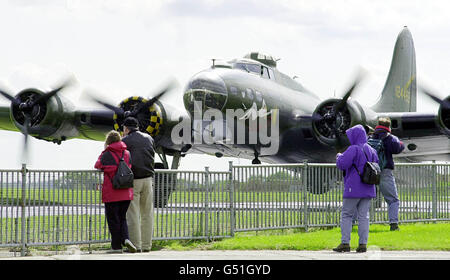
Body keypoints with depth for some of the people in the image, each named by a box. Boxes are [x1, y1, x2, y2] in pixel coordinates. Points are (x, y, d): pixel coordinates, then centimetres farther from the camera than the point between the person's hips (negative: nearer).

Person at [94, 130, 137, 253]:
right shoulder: (127, 153, 4)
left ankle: (116, 246, 6)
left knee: (113, 220, 5)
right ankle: (125, 238, -5)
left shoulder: (106, 155, -8)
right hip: (126, 193, 4)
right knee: (122, 218, 17)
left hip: (111, 194, -4)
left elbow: (97, 167, 6)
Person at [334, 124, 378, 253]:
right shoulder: (371, 150, 11)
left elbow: (342, 164, -18)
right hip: (368, 189, 6)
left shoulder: (354, 149, -12)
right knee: (364, 216, 6)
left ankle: (345, 243, -3)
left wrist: (339, 156, 1)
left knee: (346, 215, 2)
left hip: (354, 189, -6)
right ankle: (363, 244, 2)